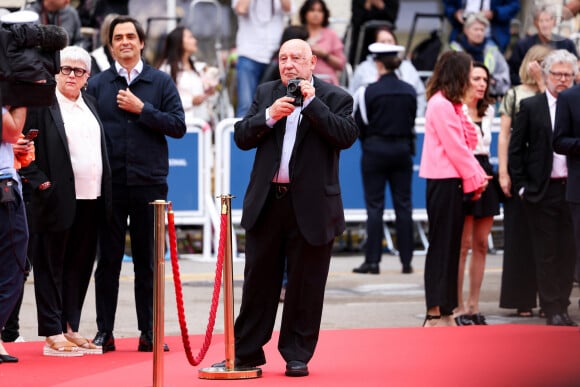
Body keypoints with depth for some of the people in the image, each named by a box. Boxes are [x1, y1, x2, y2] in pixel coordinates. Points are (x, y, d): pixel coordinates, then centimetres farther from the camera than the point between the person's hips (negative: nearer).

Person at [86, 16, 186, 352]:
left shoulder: (161, 82, 6)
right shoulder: (97, 84, 6)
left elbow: (178, 126, -2)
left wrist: (141, 109, -10)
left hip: (149, 182, 0)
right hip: (109, 183, 0)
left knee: (148, 260, 5)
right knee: (108, 258, 4)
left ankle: (149, 332, 10)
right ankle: (104, 331, 9)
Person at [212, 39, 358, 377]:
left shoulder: (335, 98, 0)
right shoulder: (266, 93, 10)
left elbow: (347, 136, -16)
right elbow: (241, 137, 4)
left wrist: (312, 102, -17)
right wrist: (269, 115, -12)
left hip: (311, 206, -3)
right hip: (267, 203, 3)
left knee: (305, 284, 3)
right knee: (258, 280, 8)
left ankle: (298, 356, 13)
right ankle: (246, 352, 16)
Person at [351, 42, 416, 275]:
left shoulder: (371, 91, -12)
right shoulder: (409, 92, 1)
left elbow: (359, 124, -6)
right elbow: (412, 121, 9)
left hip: (376, 151, -4)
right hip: (402, 149, 4)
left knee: (375, 205, 0)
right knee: (403, 205, 7)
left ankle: (372, 260, -3)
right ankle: (406, 260, 7)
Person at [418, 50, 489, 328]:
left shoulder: (450, 105, 16)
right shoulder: (441, 105, -13)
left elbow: (465, 143, 15)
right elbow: (455, 147, -15)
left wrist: (476, 177, 5)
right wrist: (475, 178, -8)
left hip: (453, 182, 9)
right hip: (444, 182, -9)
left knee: (450, 245, 10)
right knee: (442, 245, -7)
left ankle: (444, 311, 13)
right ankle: (436, 314, -4)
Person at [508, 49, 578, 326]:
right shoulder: (531, 107, 2)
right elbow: (515, 150, 3)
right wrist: (521, 186, -3)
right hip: (543, 190, -2)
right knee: (546, 253, 1)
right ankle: (552, 310, 7)